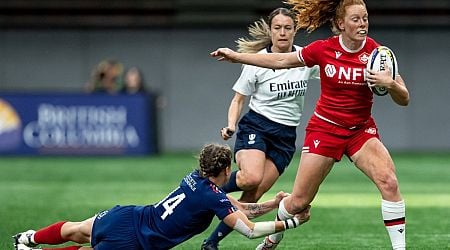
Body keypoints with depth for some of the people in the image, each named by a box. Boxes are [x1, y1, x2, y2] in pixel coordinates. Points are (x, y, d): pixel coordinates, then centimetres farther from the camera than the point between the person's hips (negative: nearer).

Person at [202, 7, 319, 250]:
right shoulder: (257, 62, -7)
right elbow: (238, 100, 3)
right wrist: (231, 125, -16)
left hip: (286, 136, 3)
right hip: (255, 127, -3)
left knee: (252, 197, -6)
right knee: (251, 178, -32)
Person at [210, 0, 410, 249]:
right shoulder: (323, 49, -11)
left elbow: (404, 99, -7)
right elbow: (281, 61, 4)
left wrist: (390, 84, -29)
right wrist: (236, 56, 6)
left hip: (361, 130, 0)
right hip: (324, 128, 0)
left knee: (389, 182, -24)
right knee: (298, 201, 3)